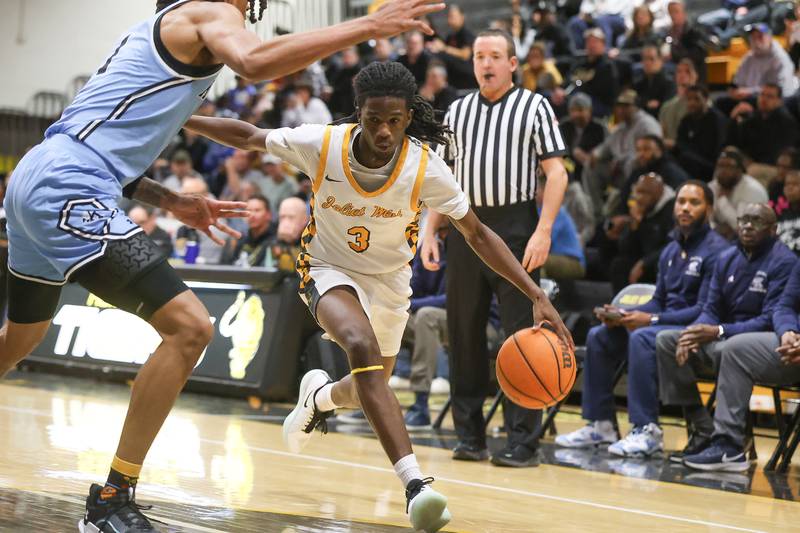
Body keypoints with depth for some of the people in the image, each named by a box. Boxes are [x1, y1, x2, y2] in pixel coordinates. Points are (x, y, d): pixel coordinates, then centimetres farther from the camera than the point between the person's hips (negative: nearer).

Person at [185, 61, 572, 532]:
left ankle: (319, 396, 55)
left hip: (387, 280, 3)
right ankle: (415, 482, -41)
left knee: (369, 392, 14)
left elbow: (477, 234, -14)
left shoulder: (426, 169, -23)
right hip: (329, 269, -3)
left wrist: (538, 297, -21)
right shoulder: (323, 144, -24)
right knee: (361, 344, -33)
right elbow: (248, 137, -8)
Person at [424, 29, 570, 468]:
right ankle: (470, 436, 15)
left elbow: (556, 172, -4)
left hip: (514, 227, -4)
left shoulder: (534, 107, 1)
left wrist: (543, 231, -15)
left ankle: (523, 442, -1)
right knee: (464, 333, 6)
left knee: (523, 335, -5)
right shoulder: (458, 111, 15)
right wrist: (429, 231, 8)